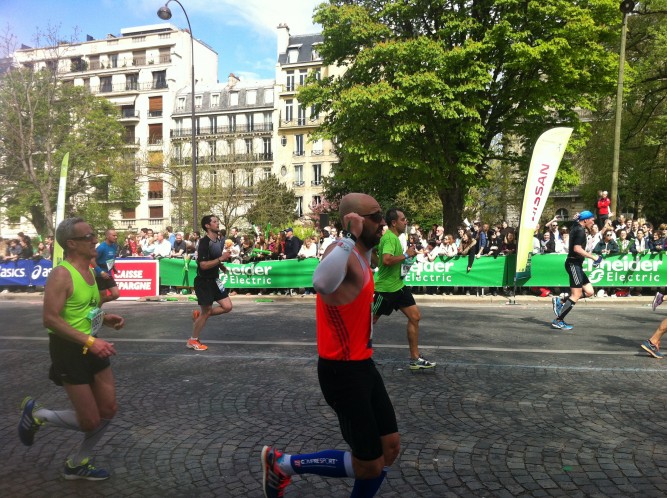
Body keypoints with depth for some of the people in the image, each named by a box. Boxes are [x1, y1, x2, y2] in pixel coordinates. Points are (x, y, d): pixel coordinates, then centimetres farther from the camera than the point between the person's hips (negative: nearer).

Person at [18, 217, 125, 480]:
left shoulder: (89, 271, 8)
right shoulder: (61, 274, -20)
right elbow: (50, 319, -26)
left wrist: (105, 318, 3)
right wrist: (90, 341, -30)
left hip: (92, 346, 9)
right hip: (69, 349, -8)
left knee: (109, 410, 11)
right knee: (90, 421, -1)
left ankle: (77, 464, 32)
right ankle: (36, 414, 24)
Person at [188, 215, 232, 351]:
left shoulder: (219, 240, 6)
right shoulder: (204, 242, -20)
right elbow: (203, 265, -26)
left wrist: (222, 266, 7)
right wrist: (221, 258, -27)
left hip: (215, 280, 8)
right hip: (204, 282, -8)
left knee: (227, 306, 2)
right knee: (206, 312, 1)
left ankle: (199, 314, 20)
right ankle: (193, 341, 19)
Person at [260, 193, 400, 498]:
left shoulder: (360, 255, 7)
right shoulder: (342, 252, -23)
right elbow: (322, 283, -48)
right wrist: (351, 237, -40)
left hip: (363, 365, 10)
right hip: (342, 372, -10)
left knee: (390, 449, 17)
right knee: (370, 465, 3)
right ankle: (281, 463, 17)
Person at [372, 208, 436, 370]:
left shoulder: (394, 237, 11)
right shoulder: (389, 237, -20)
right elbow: (386, 260, -36)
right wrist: (406, 254, -24)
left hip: (398, 286, 9)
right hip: (385, 288, -9)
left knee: (415, 317, 3)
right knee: (370, 321, 3)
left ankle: (415, 358, 11)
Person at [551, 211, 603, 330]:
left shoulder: (576, 228, 15)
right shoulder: (580, 230, -13)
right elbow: (577, 248, -23)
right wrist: (593, 257, -17)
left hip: (576, 264, 10)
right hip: (574, 263, -10)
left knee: (589, 292, 7)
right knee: (576, 295, -10)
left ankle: (560, 302, 6)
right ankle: (558, 321, -7)